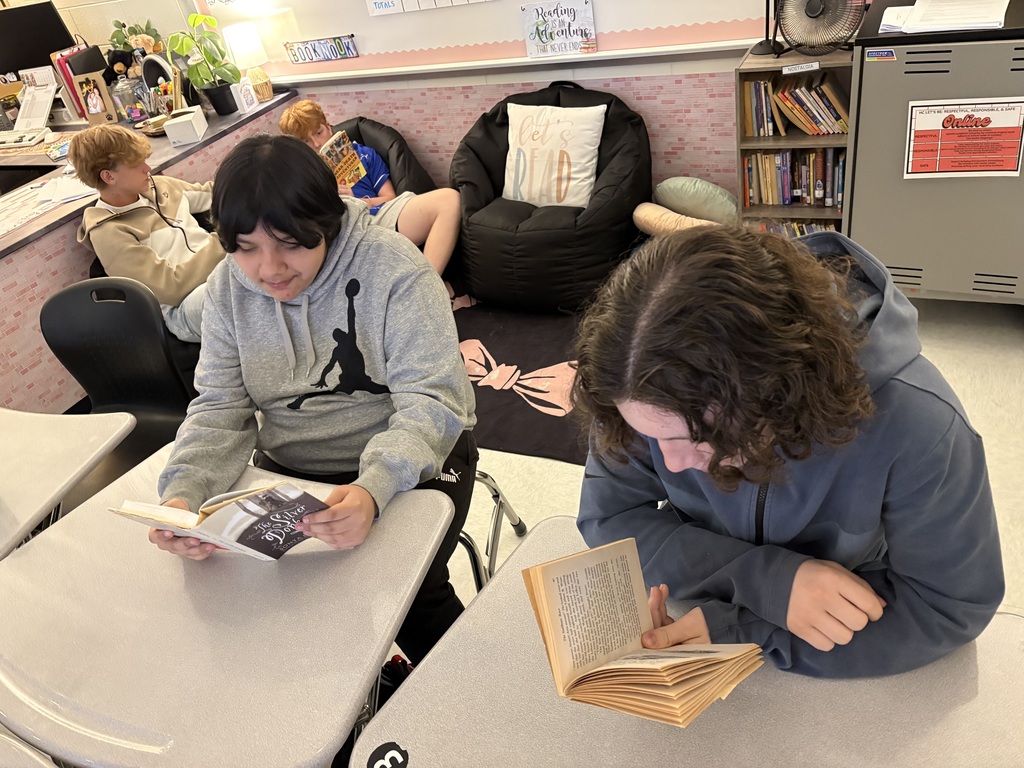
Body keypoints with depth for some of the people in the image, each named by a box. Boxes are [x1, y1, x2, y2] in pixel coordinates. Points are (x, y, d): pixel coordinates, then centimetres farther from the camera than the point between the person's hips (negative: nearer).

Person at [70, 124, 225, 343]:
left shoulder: (158, 186, 12)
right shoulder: (108, 233, -9)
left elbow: (209, 194, 30)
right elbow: (173, 287, -18)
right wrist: (224, 240, -17)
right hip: (186, 306, -8)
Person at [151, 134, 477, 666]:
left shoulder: (392, 268, -19)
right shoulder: (228, 287, -3)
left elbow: (431, 401, -22)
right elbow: (220, 407, -3)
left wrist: (375, 488, -40)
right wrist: (183, 492, -22)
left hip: (411, 460, -4)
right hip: (288, 467, 5)